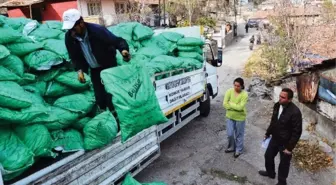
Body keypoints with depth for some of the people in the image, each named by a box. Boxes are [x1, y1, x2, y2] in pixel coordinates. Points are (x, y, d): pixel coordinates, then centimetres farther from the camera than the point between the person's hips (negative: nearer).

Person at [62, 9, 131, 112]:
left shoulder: (97, 30, -30)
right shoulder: (69, 37, -16)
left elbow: (118, 41, -26)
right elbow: (74, 56, -1)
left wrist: (123, 50, -48)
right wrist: (79, 70, -16)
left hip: (108, 66, -4)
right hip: (94, 69, 4)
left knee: (110, 94, -2)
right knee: (99, 96, 11)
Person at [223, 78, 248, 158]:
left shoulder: (244, 94, -21)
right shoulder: (229, 91, -11)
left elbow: (240, 107, -28)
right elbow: (225, 104, -15)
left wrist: (230, 103, -18)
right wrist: (236, 107, -21)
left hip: (240, 118, -3)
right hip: (230, 116, 3)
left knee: (239, 135, 14)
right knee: (230, 134, 13)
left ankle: (238, 150, 36)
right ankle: (231, 147, 39)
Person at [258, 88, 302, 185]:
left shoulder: (295, 112, -28)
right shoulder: (277, 106, -6)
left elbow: (297, 131, -22)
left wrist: (290, 147, -19)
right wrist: (268, 133, 16)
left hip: (285, 142, -7)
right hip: (275, 139, 7)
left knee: (284, 163, 13)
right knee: (268, 155, 24)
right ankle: (270, 172, 51)